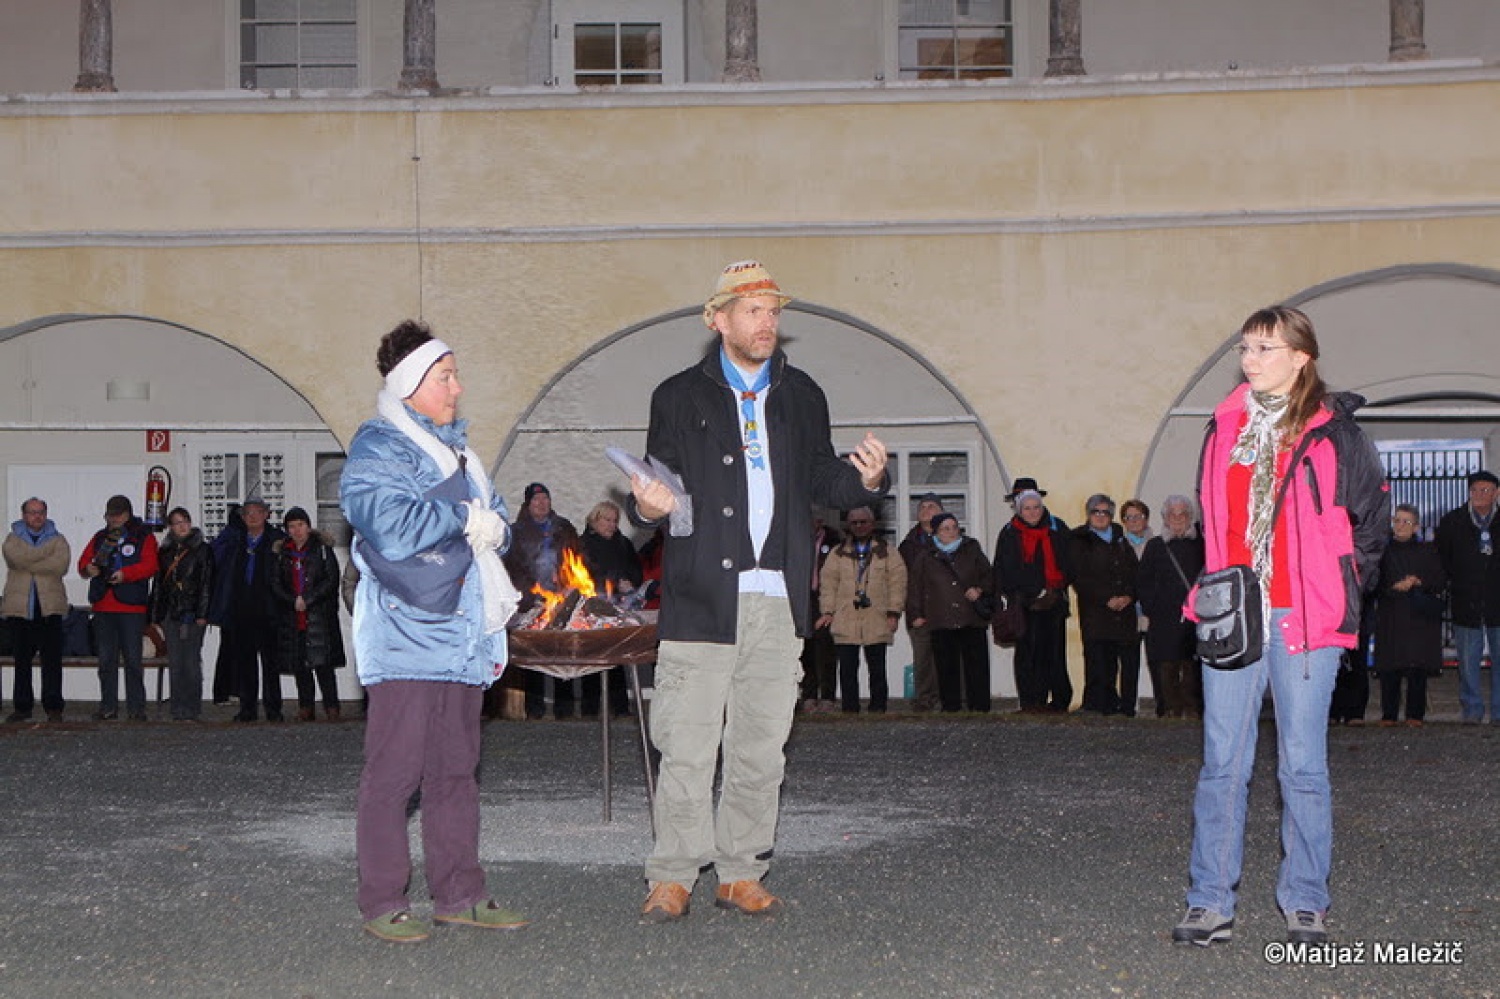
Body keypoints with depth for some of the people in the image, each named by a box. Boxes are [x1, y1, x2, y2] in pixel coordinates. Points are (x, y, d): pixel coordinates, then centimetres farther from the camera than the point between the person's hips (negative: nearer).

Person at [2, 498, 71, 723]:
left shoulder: (58, 540, 11)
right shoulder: (12, 540, 10)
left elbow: (61, 565, -9)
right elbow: (18, 558, -13)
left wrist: (29, 563, -11)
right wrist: (50, 545, -10)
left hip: (50, 608, -1)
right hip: (20, 608, 1)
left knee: (52, 660, -5)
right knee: (22, 660, 6)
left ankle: (54, 708, -3)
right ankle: (22, 707, 13)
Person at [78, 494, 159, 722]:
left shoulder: (143, 537, 3)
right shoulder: (100, 537, 17)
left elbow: (150, 565, -10)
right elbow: (83, 562, 13)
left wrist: (125, 574, -24)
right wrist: (88, 568, -11)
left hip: (132, 608, -4)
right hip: (102, 607, 4)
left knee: (133, 658, -4)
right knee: (106, 659, 6)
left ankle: (136, 708, 1)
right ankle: (108, 707, 12)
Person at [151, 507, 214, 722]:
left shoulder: (203, 550, 2)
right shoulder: (165, 552, 15)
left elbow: (207, 583, -4)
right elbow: (158, 584, 17)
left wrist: (202, 614, -11)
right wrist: (156, 615, 10)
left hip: (193, 614, -4)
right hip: (170, 613, 4)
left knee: (191, 662, -5)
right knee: (175, 663, 4)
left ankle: (192, 709, -2)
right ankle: (178, 709, 7)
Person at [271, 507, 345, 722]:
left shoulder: (322, 548, 2)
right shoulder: (282, 552, 14)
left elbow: (332, 579, -4)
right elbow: (275, 583, 10)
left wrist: (308, 600, -11)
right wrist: (293, 601, -7)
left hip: (319, 614, -4)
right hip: (292, 617, 4)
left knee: (322, 662, -10)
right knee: (299, 664, 4)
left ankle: (331, 707, -8)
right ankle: (306, 707, 10)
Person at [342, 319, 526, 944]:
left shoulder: (454, 446, 23)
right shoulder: (376, 448, -5)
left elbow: (494, 518, 22)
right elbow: (391, 524, -21)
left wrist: (487, 527, -2)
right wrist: (465, 520, -8)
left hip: (463, 635, 8)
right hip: (408, 636, -8)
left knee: (456, 769, 12)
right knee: (395, 770, -6)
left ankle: (459, 894, 18)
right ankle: (382, 903, 0)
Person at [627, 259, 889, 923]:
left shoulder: (801, 396, 15)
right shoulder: (680, 397, 7)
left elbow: (820, 480, 18)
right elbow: (657, 486, 8)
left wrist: (864, 478, -3)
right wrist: (648, 506, -15)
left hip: (778, 598, 3)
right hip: (701, 596, -3)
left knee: (761, 748, 7)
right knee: (687, 747, -4)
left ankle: (742, 874, 16)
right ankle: (672, 878, 5)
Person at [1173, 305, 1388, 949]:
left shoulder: (1333, 432, -2)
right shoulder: (1224, 429, 11)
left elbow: (1372, 516, 6)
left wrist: (1343, 588, 5)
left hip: (1304, 618, -3)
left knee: (1303, 765, 2)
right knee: (1221, 762, 3)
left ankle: (1306, 905, 13)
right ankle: (1211, 902, 8)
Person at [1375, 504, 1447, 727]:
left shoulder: (1427, 550, 12)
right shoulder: (1383, 550, 10)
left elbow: (1441, 581, 8)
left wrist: (1419, 582, -8)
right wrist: (1395, 587, -10)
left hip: (1421, 616, 0)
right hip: (1391, 615, 0)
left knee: (1418, 669, -4)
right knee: (1390, 668, -5)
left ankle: (1415, 714, 2)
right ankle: (1389, 714, 1)